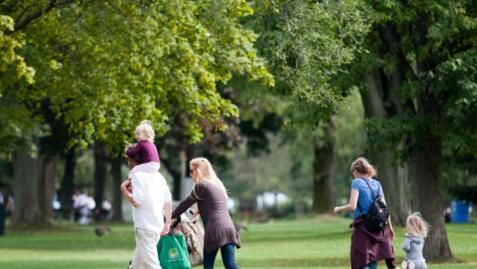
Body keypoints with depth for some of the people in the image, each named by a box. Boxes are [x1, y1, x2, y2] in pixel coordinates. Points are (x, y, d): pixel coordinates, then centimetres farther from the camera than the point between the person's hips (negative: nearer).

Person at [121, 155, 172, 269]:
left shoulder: (137, 175, -9)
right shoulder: (158, 176, 14)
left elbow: (136, 202, -17)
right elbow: (168, 201, 14)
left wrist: (124, 189, -4)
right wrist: (167, 222, 19)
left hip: (144, 227, -8)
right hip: (158, 226, 8)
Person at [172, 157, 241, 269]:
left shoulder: (201, 186, -2)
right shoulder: (217, 185, 22)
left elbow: (186, 204, 4)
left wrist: (171, 217, 15)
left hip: (215, 230, -7)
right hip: (229, 228, 7)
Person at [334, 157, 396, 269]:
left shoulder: (357, 182, -5)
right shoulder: (376, 184, 11)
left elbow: (352, 206, -14)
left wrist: (338, 209, 3)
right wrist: (390, 226, 19)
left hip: (363, 227, -6)